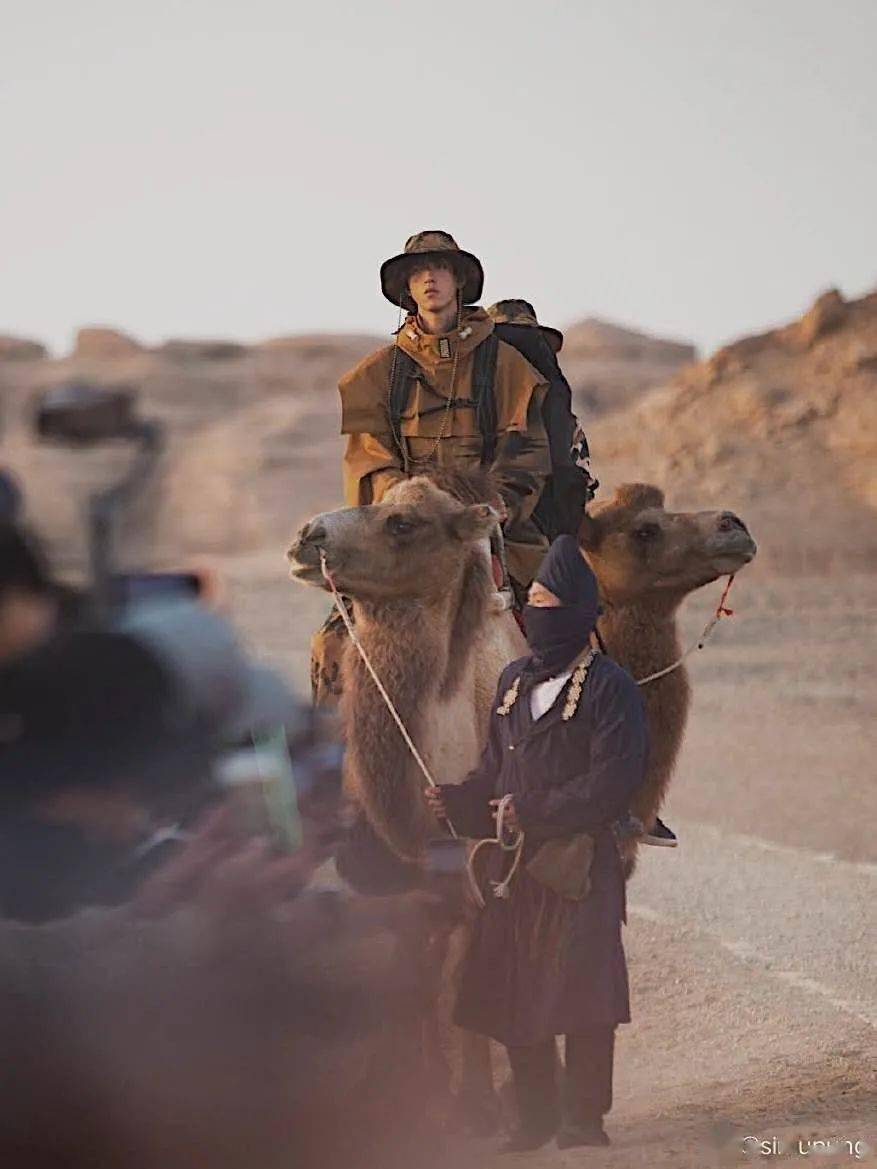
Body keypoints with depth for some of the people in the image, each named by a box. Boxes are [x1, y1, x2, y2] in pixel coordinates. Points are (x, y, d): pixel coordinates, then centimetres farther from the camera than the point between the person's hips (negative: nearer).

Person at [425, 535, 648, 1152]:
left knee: (579, 985, -9)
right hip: (515, 866, 7)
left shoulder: (608, 687, -7)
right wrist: (459, 801, 0)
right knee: (511, 994, 6)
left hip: (580, 862, -7)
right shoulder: (515, 680, 15)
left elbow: (612, 782, -14)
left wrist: (532, 813, -16)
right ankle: (537, 1117, 17)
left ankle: (585, 1117, 0)